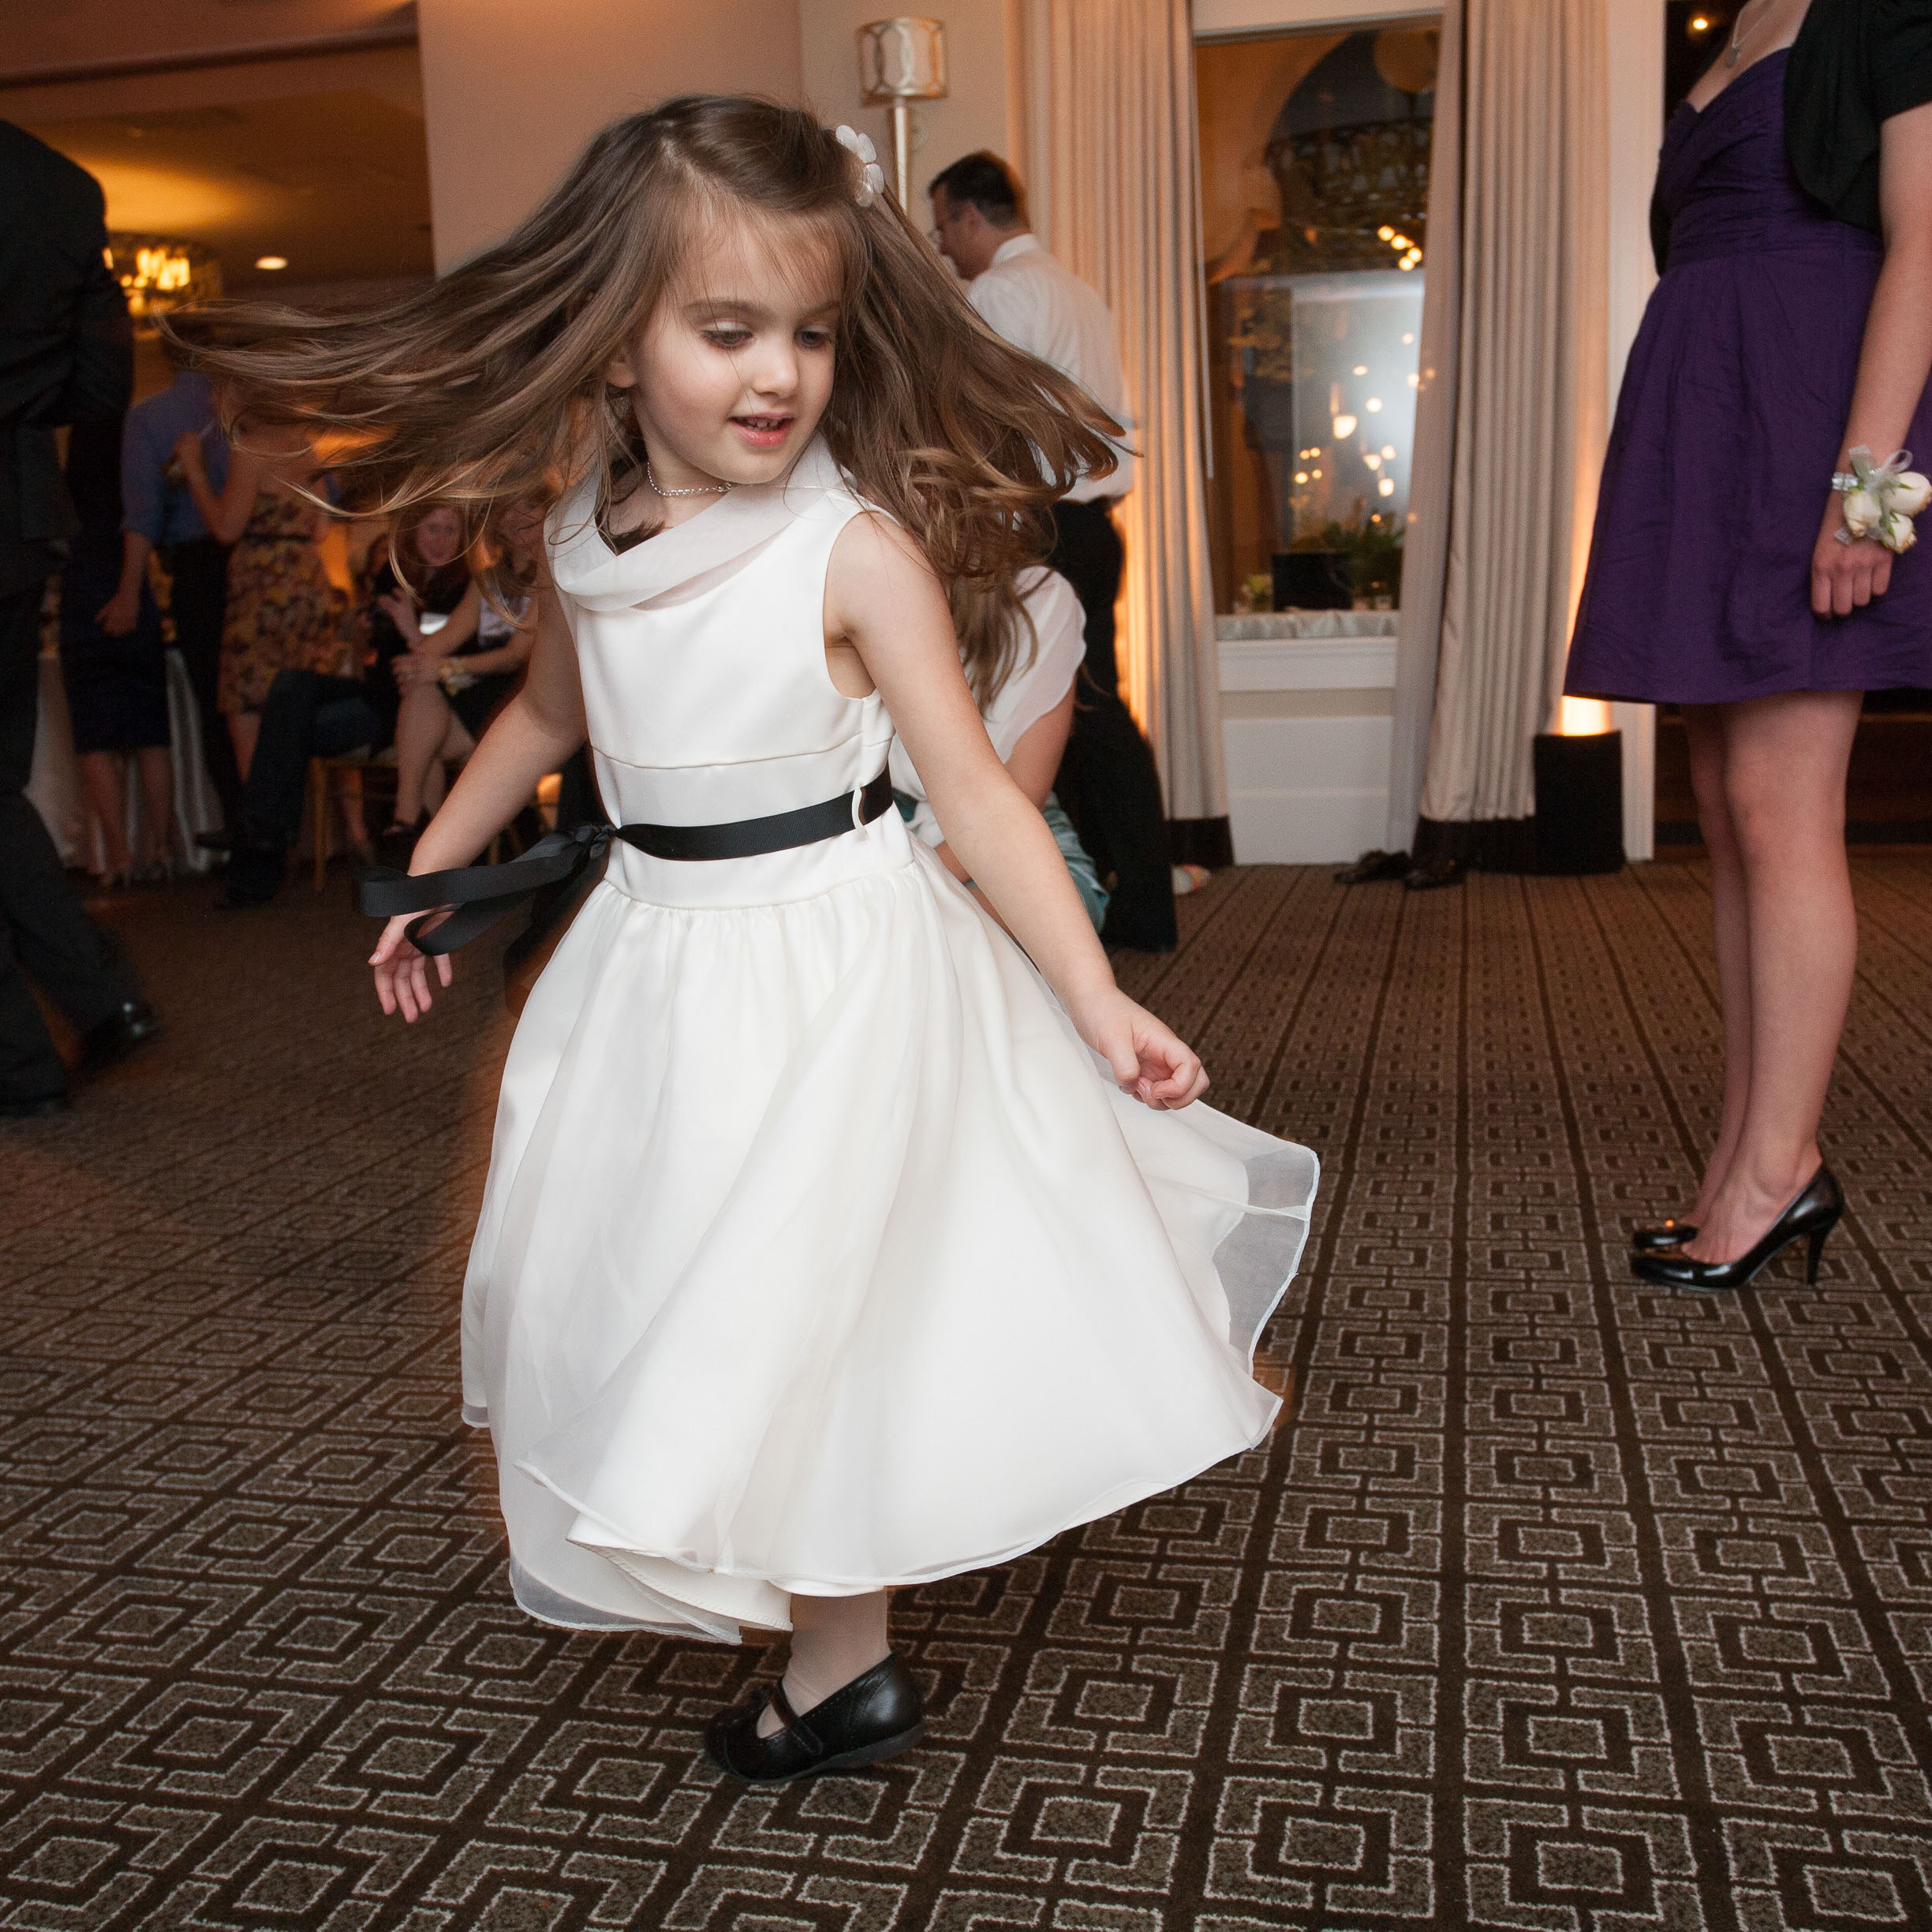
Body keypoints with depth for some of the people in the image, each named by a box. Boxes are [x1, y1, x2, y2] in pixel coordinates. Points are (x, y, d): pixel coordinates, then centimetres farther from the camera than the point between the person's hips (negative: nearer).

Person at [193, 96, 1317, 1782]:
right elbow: (552, 713, 18)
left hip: (835, 953, -6)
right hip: (660, 953, 7)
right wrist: (432, 875, 26)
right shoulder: (590, 533, 0)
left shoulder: (856, 547, -16)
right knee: (661, 1295, 17)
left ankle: (840, 1672, 23)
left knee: (805, 1309, 0)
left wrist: (1098, 1004, -21)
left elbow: (974, 787, -16)